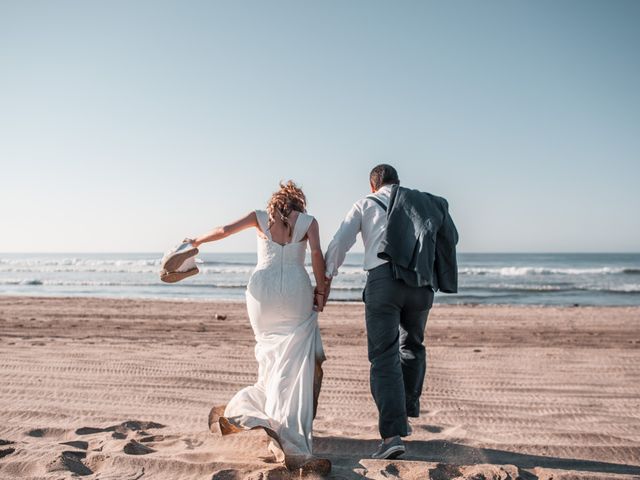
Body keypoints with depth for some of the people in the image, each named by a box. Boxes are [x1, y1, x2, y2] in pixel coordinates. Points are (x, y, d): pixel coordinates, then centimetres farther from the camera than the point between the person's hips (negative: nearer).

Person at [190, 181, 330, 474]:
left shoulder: (261, 217, 13)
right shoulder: (308, 221, 10)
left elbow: (225, 230, 6)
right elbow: (316, 254, -5)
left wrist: (197, 241, 22)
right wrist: (320, 290, 1)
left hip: (262, 288, 3)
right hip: (295, 289, -2)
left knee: (272, 356, 19)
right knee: (298, 364, -2)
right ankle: (291, 444, -10)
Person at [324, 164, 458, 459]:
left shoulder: (365, 204, 15)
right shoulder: (423, 203, 22)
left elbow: (340, 242, 8)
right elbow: (451, 237, 22)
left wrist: (327, 275, 17)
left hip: (383, 279, -3)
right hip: (422, 283, 3)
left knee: (384, 357, -5)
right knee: (412, 347, 24)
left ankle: (392, 434, -15)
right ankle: (406, 415, 30)